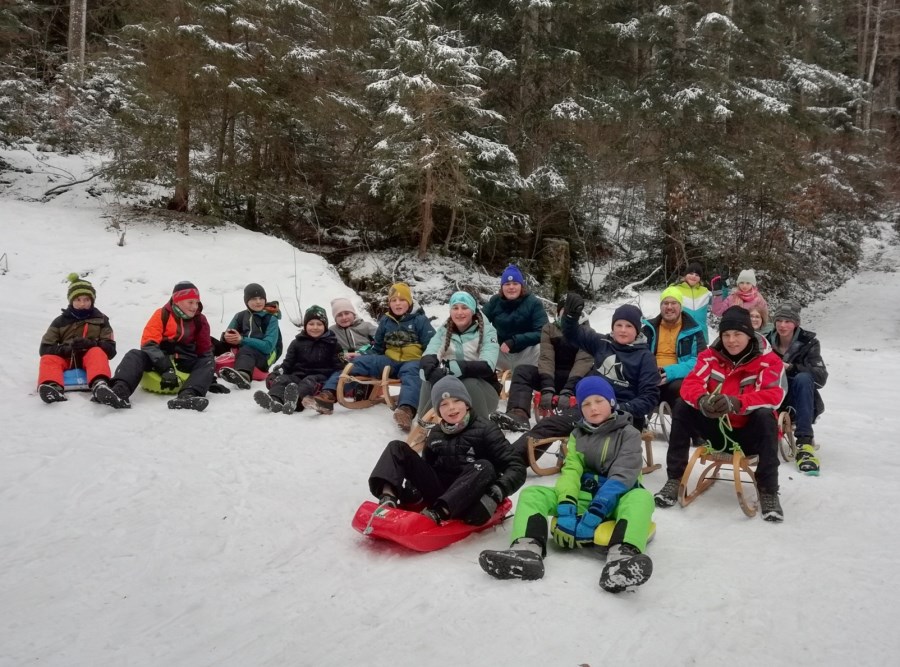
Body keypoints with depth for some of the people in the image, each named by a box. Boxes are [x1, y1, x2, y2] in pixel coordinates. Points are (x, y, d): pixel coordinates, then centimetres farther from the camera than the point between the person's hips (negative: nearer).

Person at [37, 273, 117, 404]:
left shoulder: (100, 320, 13)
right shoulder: (60, 321, 15)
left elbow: (110, 349, 3)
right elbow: (45, 348, 5)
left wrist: (91, 343, -18)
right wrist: (65, 349, -15)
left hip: (89, 359, -2)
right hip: (67, 360, 2)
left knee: (97, 353, -33)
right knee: (48, 359, -27)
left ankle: (99, 384, -64)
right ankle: (53, 387, -59)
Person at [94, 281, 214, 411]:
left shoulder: (200, 320, 7)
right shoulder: (162, 314, -2)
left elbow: (205, 350, 14)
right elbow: (149, 343, -13)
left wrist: (209, 376, 0)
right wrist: (166, 368, -29)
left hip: (186, 363, 2)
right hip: (160, 358, -1)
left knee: (209, 363, -26)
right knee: (135, 355, -27)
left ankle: (188, 396, -56)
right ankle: (120, 391, -56)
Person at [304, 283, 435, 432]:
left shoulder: (420, 320, 2)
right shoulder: (385, 320, 14)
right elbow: (377, 348, 22)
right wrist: (361, 356, 4)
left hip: (413, 361, -5)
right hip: (390, 361, 5)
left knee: (410, 372, -42)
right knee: (359, 362, -19)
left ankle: (407, 410, -74)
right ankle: (328, 395, -39)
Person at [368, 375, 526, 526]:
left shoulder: (485, 430, -2)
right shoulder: (436, 434, 12)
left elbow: (516, 467, -9)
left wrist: (498, 490, -28)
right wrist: (414, 482, -3)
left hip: (464, 501, -4)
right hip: (437, 492, 4)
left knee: (484, 467, -31)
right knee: (397, 448, -3)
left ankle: (434, 515, -45)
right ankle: (388, 500, -31)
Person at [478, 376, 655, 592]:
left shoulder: (629, 434, -1)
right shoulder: (577, 435, 10)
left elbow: (622, 477, -15)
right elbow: (570, 471, -6)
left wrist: (594, 514, -29)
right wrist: (566, 511, -25)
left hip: (615, 500, -3)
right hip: (583, 497, 3)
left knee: (642, 497, -36)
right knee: (531, 493, -16)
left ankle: (622, 556, -64)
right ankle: (528, 550, -46)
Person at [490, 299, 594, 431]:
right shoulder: (549, 329, 3)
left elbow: (584, 361, -18)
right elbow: (546, 358, -11)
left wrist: (568, 391, -34)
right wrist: (547, 388, -29)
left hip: (575, 378, -2)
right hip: (553, 377, 2)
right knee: (522, 370, -22)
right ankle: (518, 415, -44)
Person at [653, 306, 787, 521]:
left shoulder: (768, 360, -11)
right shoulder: (710, 355, -3)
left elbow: (774, 395, -25)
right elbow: (691, 383, -14)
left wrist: (736, 403, -44)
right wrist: (701, 400, -40)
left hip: (749, 433, -3)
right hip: (716, 429, 3)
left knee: (765, 416, -34)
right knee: (681, 409, -18)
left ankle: (768, 491, -23)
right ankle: (675, 479, -12)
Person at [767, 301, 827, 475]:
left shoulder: (808, 343, -2)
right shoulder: (767, 342, 2)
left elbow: (821, 377, -15)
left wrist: (791, 368, -28)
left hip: (800, 403, 0)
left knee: (803, 378, -33)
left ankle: (804, 442, -37)